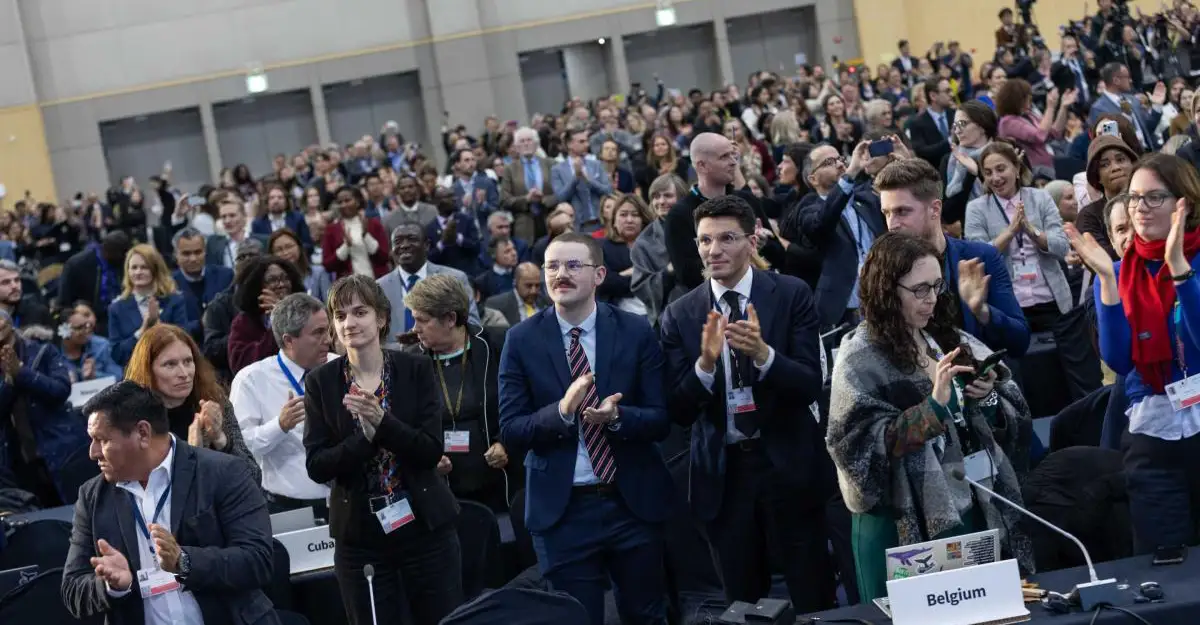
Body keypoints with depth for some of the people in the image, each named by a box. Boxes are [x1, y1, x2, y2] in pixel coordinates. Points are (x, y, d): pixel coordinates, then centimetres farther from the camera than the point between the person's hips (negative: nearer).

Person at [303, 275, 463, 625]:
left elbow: (432, 450, -8)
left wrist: (382, 420, -23)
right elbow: (316, 467, -5)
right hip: (360, 536, 1)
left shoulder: (416, 370, -2)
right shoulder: (320, 383, 0)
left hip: (425, 527, 0)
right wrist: (364, 435, -20)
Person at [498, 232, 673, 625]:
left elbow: (661, 420, -4)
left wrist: (616, 416, -24)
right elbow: (509, 431, -7)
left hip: (635, 503, 1)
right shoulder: (522, 340, -3)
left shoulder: (636, 331, -3)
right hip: (562, 510, -1)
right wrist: (561, 411, -24)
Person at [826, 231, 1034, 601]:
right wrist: (934, 405, -23)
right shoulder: (861, 359, -8)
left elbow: (1012, 419, 13)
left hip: (979, 510, 6)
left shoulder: (951, 341, 8)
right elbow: (865, 445, -17)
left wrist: (988, 398, -9)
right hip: (908, 527, -5)